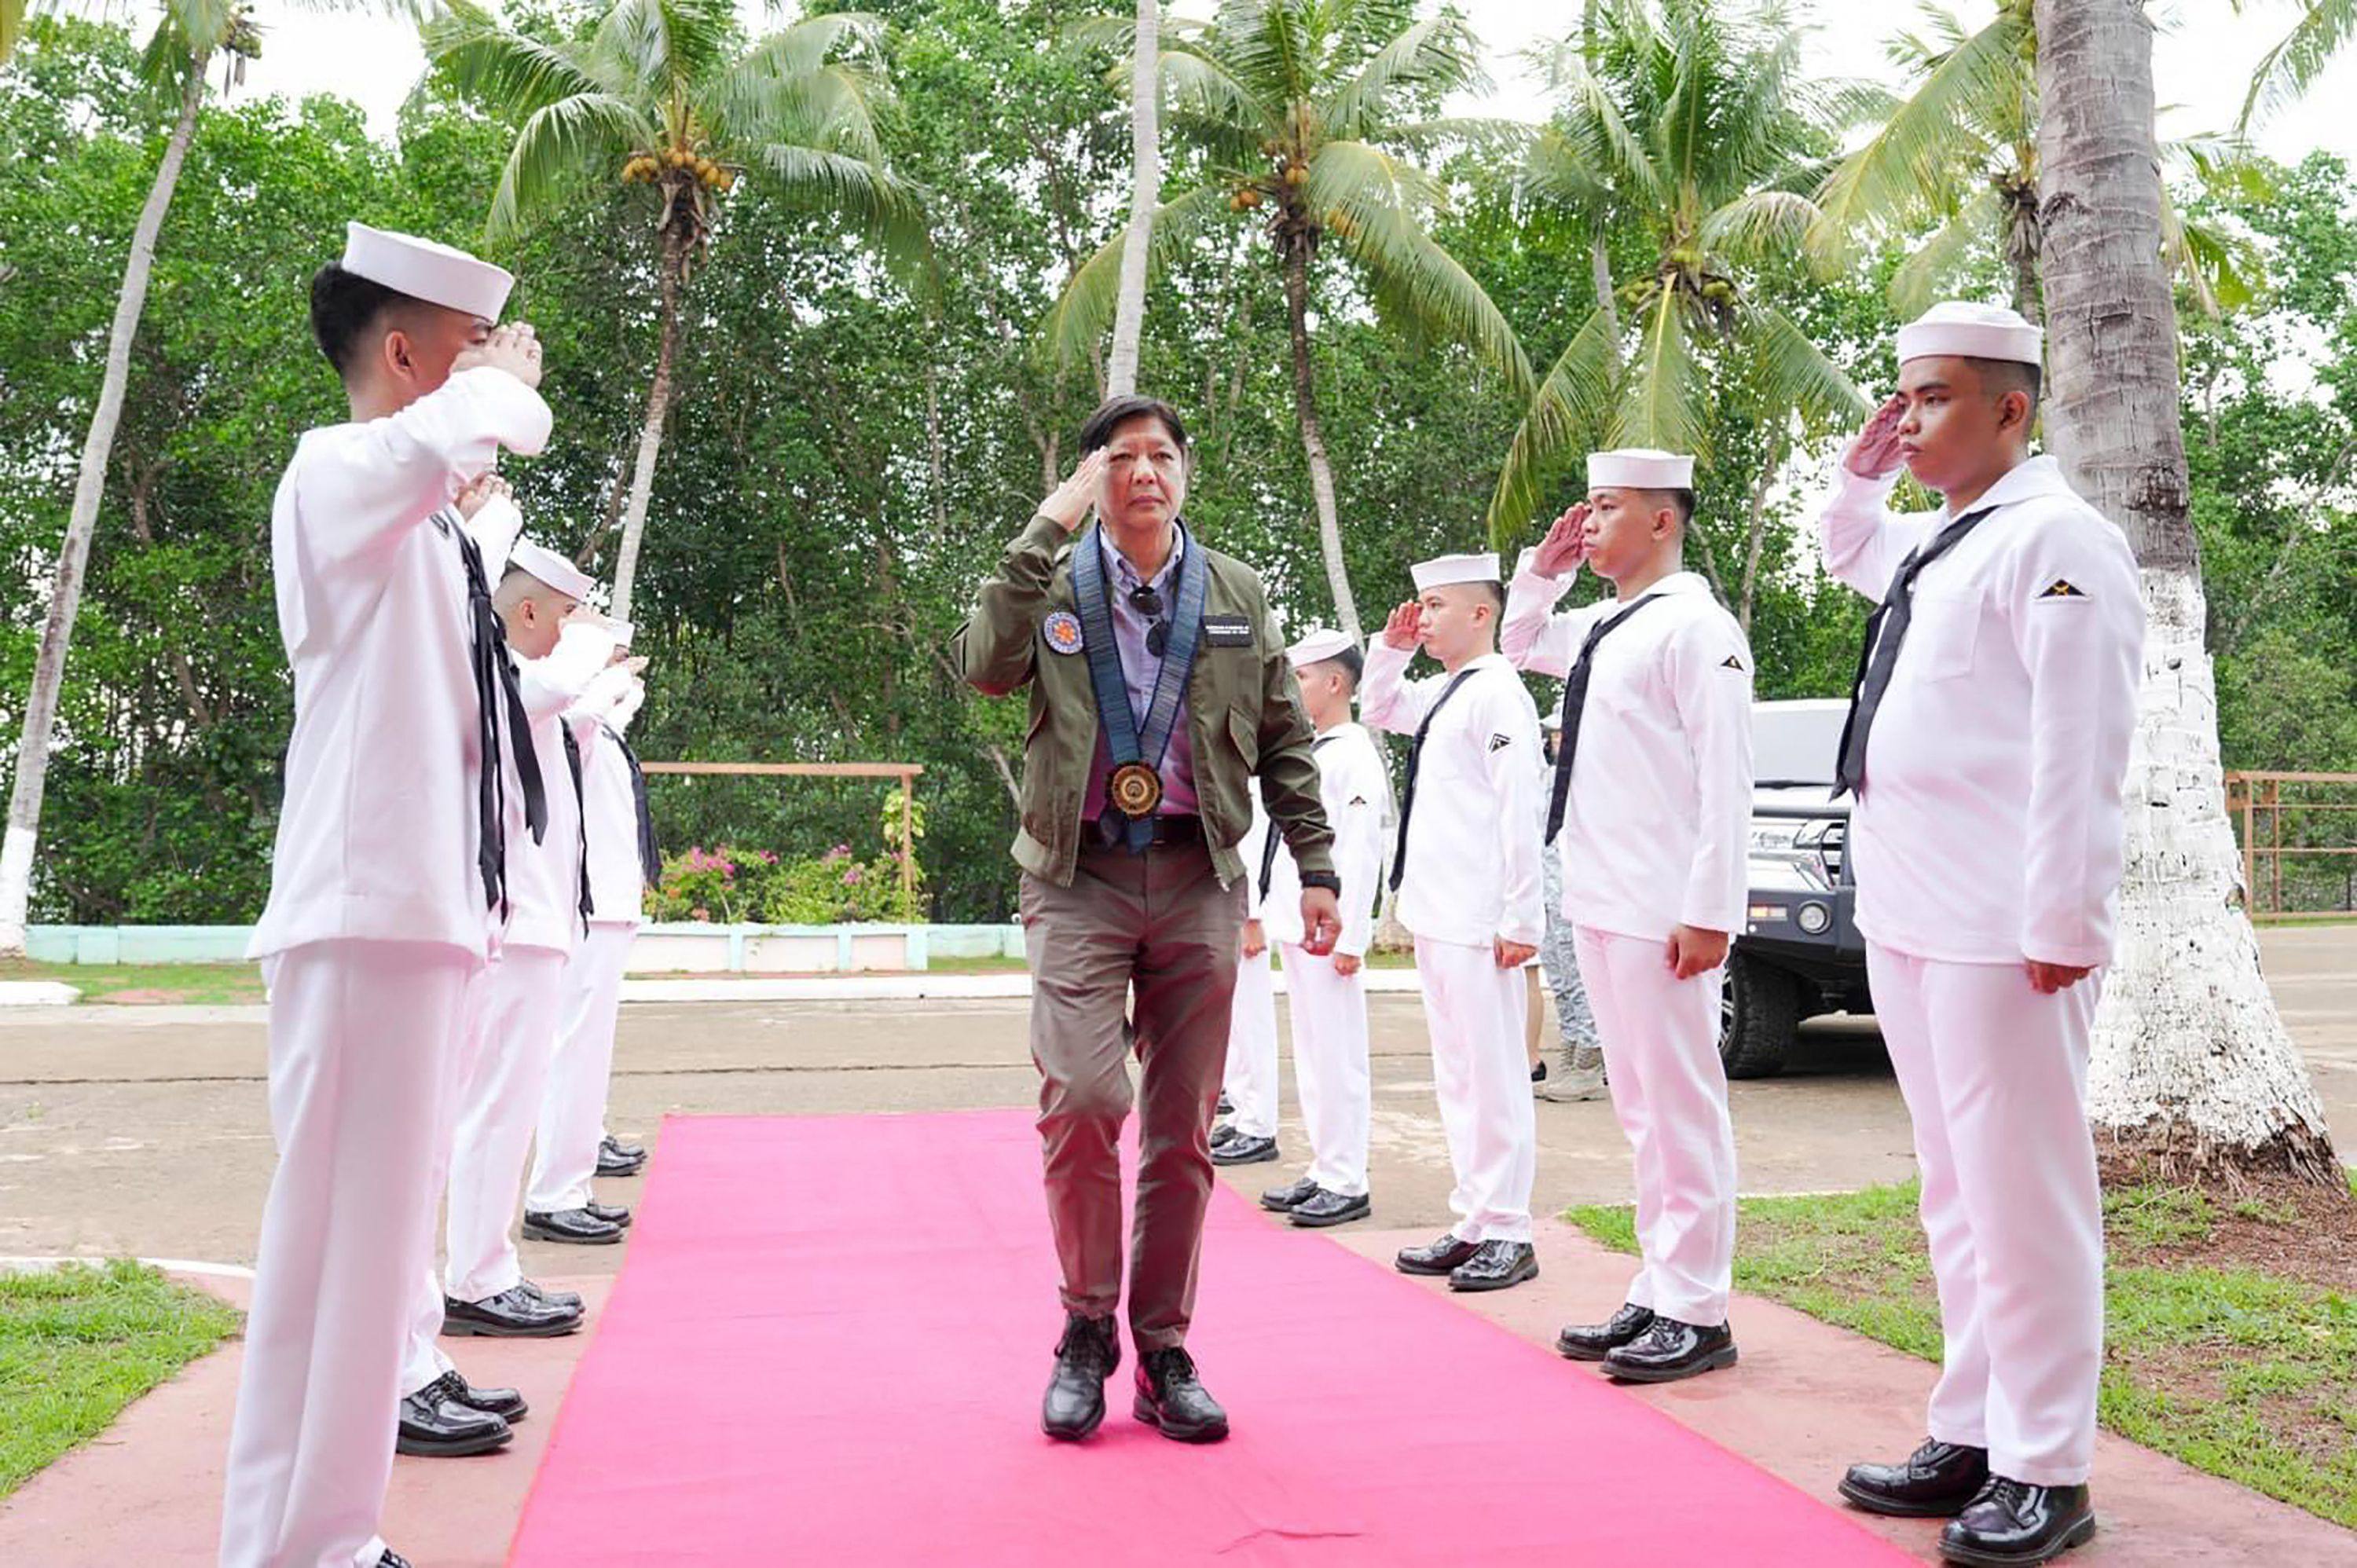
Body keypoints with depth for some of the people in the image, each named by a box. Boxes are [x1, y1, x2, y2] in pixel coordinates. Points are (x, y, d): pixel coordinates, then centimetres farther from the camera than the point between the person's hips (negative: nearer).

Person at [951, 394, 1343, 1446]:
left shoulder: (1235, 593, 12)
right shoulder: (1052, 581, 6)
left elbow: (1285, 741, 14)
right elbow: (985, 667, -15)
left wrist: (1316, 867, 7)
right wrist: (1046, 528, -12)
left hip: (1198, 879, 2)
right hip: (1081, 876, -2)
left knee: (1183, 1125, 4)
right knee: (1083, 1100, -15)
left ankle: (1163, 1350, 17)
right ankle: (1086, 1327, 8)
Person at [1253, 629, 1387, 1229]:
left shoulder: (1354, 756, -11)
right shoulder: (1310, 753, 16)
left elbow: (1361, 853, -16)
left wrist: (1349, 939, -19)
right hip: (1295, 926, 9)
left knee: (1338, 1055, -3)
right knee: (1312, 1053, 14)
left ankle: (1346, 1184, 4)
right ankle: (1323, 1172, 22)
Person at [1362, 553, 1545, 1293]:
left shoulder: (1498, 693, -11)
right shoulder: (1438, 692, 15)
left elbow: (1520, 810, -16)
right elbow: (1379, 710, 36)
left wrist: (1520, 919, -19)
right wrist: (1391, 648, 18)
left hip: (1479, 923, -10)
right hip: (1435, 916, 10)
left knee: (1493, 1075, -3)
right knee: (1455, 1074, 13)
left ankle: (1506, 1233, 4)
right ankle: (1474, 1224, 21)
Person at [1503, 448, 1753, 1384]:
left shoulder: (1695, 627, -10)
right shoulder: (1600, 628, 15)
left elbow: (1726, 780, -16)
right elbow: (1520, 644, 36)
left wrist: (1710, 912, -20)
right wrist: (1545, 569, 18)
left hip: (1665, 912, -9)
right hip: (1599, 905, 9)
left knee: (1682, 1107, -1)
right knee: (1639, 1108, 14)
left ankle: (1696, 1314, 8)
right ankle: (1658, 1296, 23)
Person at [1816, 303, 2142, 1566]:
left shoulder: (2054, 539, -10)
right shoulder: (1931, 543, 17)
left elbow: (2080, 751, -17)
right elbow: (1845, 550, 40)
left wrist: (2061, 924, -19)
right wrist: (1860, 468, 21)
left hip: (2000, 931, -9)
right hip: (1907, 920, 9)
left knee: (2022, 1197, -2)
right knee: (1953, 1190, 14)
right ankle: (1971, 1436, 25)